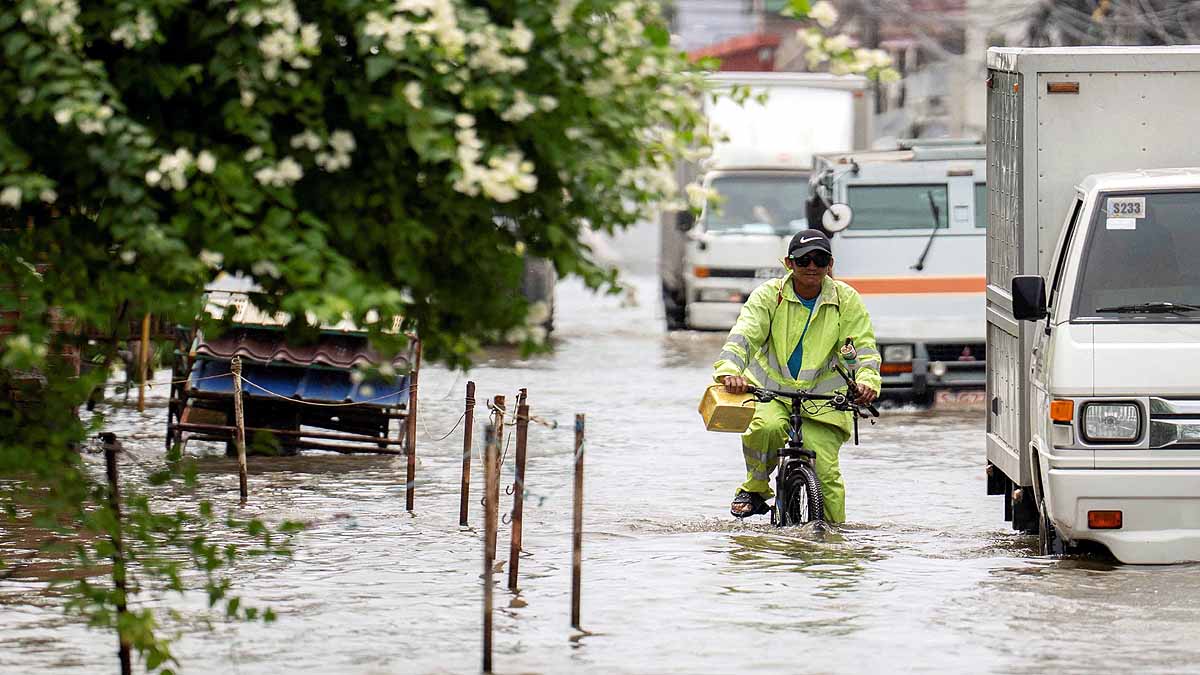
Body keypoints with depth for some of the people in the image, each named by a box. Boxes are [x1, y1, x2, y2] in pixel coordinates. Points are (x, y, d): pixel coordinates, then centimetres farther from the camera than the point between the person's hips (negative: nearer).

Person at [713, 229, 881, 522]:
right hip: (770, 390, -1)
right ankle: (755, 490, -7)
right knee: (766, 427, -34)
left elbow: (864, 346, -5)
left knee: (825, 470, -14)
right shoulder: (769, 295, -5)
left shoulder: (846, 300, 0)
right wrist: (730, 370, -37)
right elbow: (744, 334, -17)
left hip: (822, 399, 1)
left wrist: (867, 380, -27)